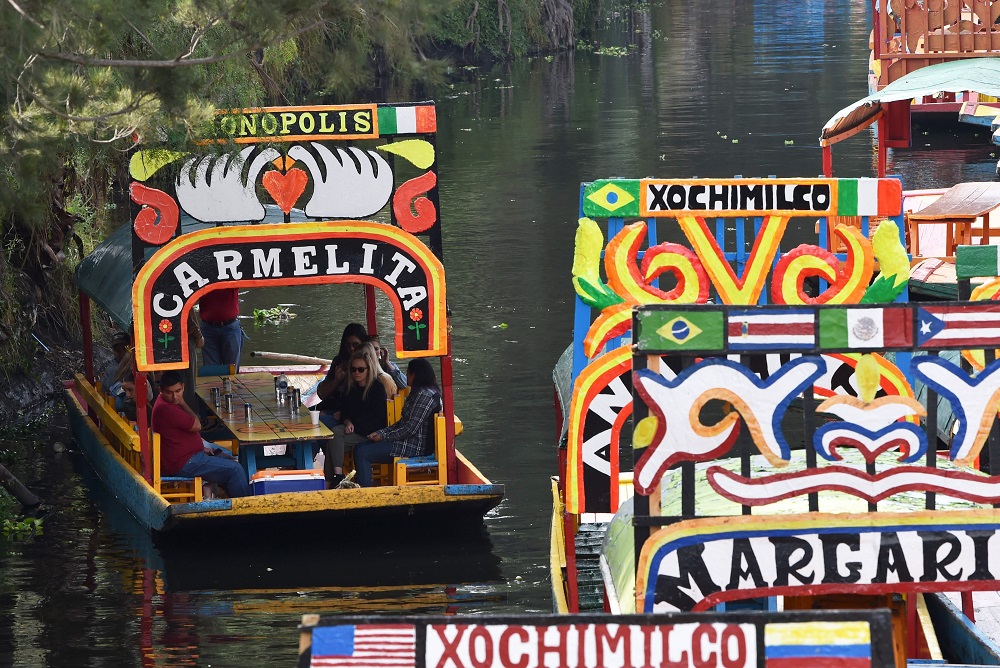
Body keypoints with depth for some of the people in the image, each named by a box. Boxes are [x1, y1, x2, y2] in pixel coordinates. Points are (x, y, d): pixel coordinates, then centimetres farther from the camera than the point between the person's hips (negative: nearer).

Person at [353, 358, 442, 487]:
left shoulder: (425, 395, -18)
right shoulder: (418, 392, 17)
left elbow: (411, 428, -21)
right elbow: (403, 423, 17)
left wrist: (384, 436, -12)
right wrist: (381, 432, 5)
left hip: (415, 447, -11)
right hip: (409, 441, 11)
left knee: (362, 453, -17)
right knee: (359, 447, 8)